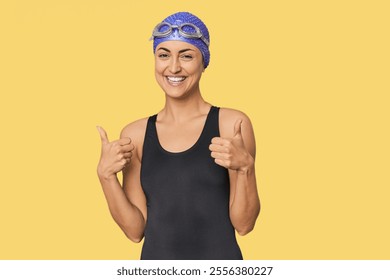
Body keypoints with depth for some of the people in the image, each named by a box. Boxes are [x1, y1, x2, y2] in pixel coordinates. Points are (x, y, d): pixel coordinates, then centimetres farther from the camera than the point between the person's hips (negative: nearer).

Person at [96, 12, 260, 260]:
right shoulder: (136, 134, -1)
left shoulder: (231, 124, -8)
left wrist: (245, 167, -21)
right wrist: (106, 175, -12)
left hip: (220, 255, -2)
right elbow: (135, 230, 0)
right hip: (156, 262, 2)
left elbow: (244, 224, -7)